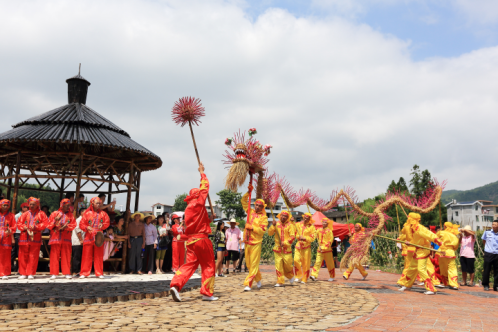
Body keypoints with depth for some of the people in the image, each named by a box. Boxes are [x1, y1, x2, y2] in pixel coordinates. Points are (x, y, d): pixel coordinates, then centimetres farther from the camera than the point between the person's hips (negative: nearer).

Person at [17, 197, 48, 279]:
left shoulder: (41, 214, 6)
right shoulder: (25, 214, 13)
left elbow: (45, 223, -3)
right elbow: (19, 223, 9)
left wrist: (36, 227, -14)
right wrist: (24, 227, -11)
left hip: (35, 238, -2)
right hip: (24, 238, 2)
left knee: (33, 257, -2)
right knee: (23, 256, 3)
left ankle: (31, 273, 5)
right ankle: (23, 273, 12)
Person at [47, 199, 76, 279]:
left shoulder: (70, 215, 11)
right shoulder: (54, 213, 7)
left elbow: (73, 224, 1)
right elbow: (49, 225, 3)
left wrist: (65, 227, -14)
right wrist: (55, 221, -14)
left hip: (66, 239, 1)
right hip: (55, 238, -1)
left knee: (66, 256, 2)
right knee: (54, 256, -1)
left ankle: (67, 273, 5)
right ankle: (54, 274, 4)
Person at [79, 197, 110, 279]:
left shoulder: (103, 213, 8)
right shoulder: (87, 213, 2)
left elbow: (107, 222, 9)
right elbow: (81, 224, 2)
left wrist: (103, 225, -11)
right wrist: (87, 227, -16)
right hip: (89, 237, -1)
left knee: (99, 256, 4)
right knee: (86, 256, 1)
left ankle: (99, 273, 11)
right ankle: (84, 273, 10)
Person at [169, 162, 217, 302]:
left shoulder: (188, 209, 14)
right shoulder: (198, 204, -6)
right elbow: (205, 187, 1)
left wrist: (209, 219, 24)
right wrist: (202, 173, 12)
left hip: (191, 240, 7)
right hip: (202, 239, -7)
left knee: (190, 264, 6)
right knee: (208, 266, 5)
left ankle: (176, 285, -13)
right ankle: (207, 293, 7)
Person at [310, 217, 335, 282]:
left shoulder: (329, 231, -5)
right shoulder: (319, 230, 7)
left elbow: (331, 240, -6)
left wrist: (324, 247, -11)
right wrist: (320, 246, 4)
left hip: (327, 250, -3)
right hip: (320, 250, 3)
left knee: (330, 264, 7)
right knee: (318, 262, -9)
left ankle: (332, 277, 21)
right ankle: (314, 275, -17)